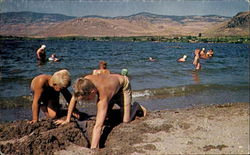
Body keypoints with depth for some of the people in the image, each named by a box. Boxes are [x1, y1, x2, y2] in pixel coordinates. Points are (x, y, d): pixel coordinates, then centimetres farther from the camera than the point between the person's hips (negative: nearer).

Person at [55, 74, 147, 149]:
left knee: (125, 120, -14)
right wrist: (67, 120, -11)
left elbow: (98, 126, -50)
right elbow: (74, 98, -13)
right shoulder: (85, 82, -32)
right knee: (102, 118, 1)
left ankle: (136, 107, 18)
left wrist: (93, 149, -52)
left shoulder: (103, 96, -47)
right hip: (111, 82, 6)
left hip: (123, 86, -6)